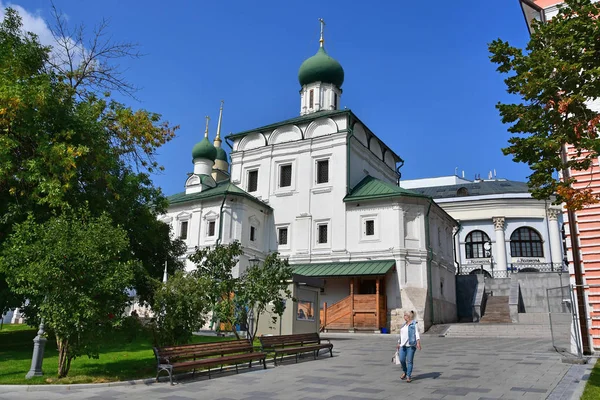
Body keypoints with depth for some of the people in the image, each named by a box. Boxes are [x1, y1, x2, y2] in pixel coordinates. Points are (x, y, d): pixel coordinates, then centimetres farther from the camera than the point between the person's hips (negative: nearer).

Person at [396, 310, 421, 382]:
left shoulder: (414, 324, -6)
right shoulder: (404, 324, 16)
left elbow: (417, 334, -18)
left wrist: (418, 343, -30)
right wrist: (399, 344, 22)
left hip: (411, 345, -6)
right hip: (403, 345, 6)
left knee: (409, 361, -4)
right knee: (402, 360, 0)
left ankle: (408, 377, 4)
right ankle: (405, 372, 23)